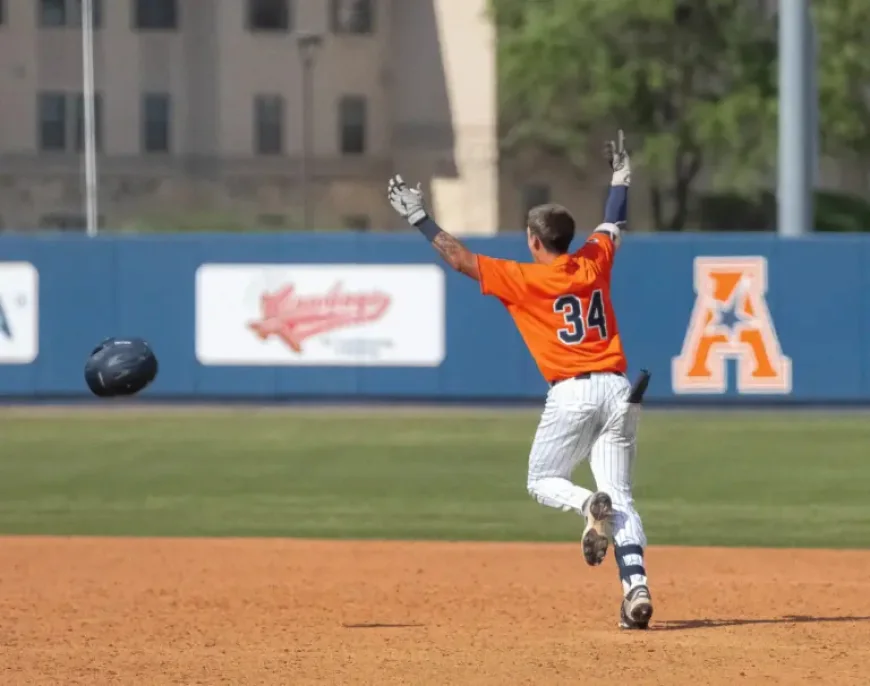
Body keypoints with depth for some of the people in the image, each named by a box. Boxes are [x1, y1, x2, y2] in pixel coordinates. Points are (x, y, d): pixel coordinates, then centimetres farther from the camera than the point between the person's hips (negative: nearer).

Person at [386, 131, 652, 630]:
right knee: (620, 496, 3)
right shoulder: (594, 264, 11)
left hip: (572, 393, -4)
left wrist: (419, 217, 11)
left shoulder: (524, 279, -2)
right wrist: (621, 176, 45)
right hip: (618, 390, 4)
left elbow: (461, 258, 3)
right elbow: (614, 226, 31)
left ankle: (590, 505, -20)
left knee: (543, 481, 14)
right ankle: (637, 588, -14)